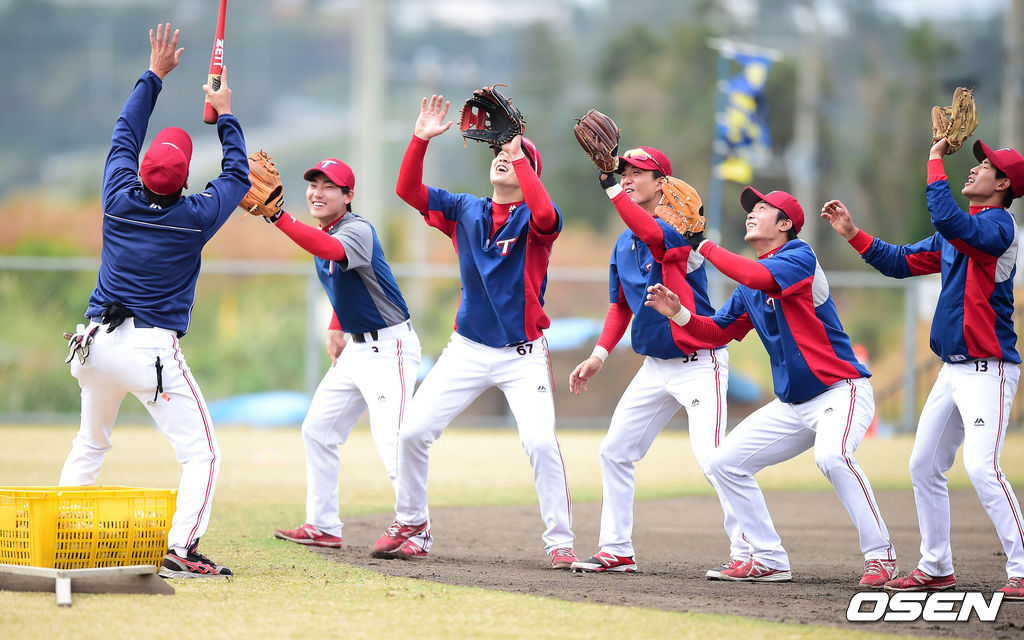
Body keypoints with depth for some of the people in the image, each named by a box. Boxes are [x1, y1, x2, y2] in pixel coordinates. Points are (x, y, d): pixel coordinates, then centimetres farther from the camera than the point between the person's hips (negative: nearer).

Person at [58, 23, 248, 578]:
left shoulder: (120, 200, 0)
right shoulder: (195, 218, -7)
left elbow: (124, 135, 17)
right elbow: (237, 176, 12)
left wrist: (154, 75, 23)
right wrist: (225, 116, 22)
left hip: (97, 344, 5)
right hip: (152, 348, -5)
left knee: (90, 444, 24)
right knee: (202, 454, -3)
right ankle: (180, 550, -18)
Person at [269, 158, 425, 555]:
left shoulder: (357, 231, -20)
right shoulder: (322, 235, 8)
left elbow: (329, 250, -44)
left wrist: (278, 216, -51)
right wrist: (335, 328, 14)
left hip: (390, 348, -10)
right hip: (355, 349, 10)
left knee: (392, 440, -18)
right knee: (317, 430, 11)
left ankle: (416, 534, -14)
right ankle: (323, 526, 17)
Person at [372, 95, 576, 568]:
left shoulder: (534, 218, -5)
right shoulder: (464, 211, 8)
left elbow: (545, 215, -30)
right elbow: (408, 190, -1)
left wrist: (517, 154, -29)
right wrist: (420, 139, -14)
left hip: (523, 354, -4)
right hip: (467, 349, 4)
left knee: (540, 442, -20)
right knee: (413, 432, 0)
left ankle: (560, 541, -8)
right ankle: (409, 521, 20)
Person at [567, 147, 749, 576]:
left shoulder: (680, 227, -14)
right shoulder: (623, 244, 11)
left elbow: (652, 234, -37)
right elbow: (621, 306, 19)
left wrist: (610, 186, -42)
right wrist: (599, 355, 8)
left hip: (699, 363, -9)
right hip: (655, 368, 9)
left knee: (710, 459, -19)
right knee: (615, 452, 9)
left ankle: (749, 554, -13)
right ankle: (616, 551, 18)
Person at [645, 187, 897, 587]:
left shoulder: (799, 255, -11)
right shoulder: (749, 280, 13)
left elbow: (760, 278, -30)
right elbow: (717, 331, 18)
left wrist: (704, 246, -19)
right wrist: (678, 313, 0)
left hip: (840, 391, -9)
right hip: (791, 404, 9)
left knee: (830, 456, -36)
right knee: (725, 463, 6)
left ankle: (880, 556, -26)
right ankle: (770, 561, 11)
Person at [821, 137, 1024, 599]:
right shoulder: (955, 234, 17)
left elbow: (946, 219, -29)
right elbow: (902, 262, 21)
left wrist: (935, 161, -20)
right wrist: (852, 233, 13)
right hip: (953, 369, 10)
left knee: (982, 467, -21)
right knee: (924, 466, 12)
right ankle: (936, 569, 21)